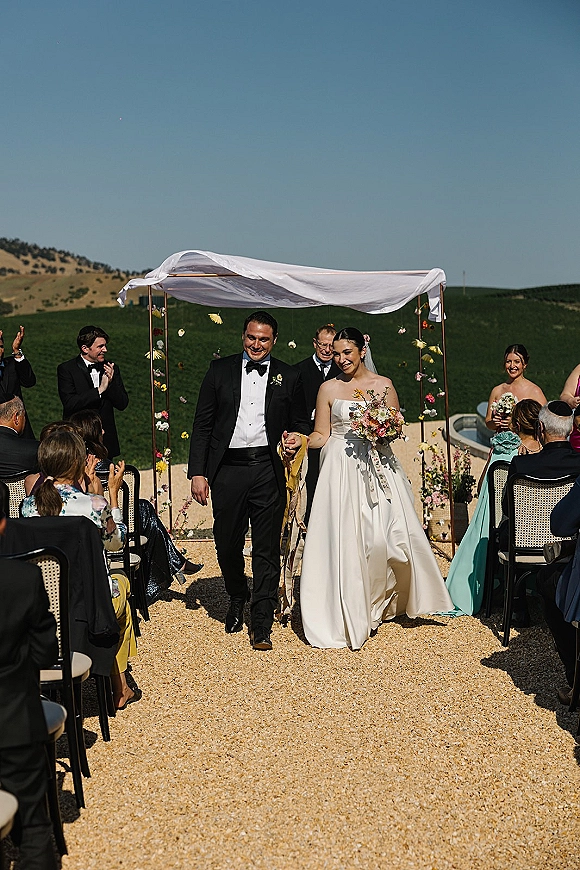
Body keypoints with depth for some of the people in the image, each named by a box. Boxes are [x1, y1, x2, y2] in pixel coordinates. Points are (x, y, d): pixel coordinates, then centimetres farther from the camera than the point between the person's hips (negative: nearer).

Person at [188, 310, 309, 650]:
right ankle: (237, 600, 37)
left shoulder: (289, 377, 8)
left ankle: (263, 625, 8)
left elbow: (302, 423, 15)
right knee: (227, 544, 9)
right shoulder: (220, 370, 7)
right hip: (227, 470, 1)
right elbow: (202, 425, 6)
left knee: (267, 549, -1)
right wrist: (197, 472, -1)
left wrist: (296, 438, -10)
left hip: (268, 470, -1)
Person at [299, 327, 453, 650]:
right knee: (345, 540, -5)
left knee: (385, 537, -5)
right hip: (342, 471, -1)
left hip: (378, 467, 1)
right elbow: (321, 435, 6)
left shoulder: (384, 385, 7)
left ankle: (378, 603, 20)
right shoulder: (329, 389, 6)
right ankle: (351, 615, 6)